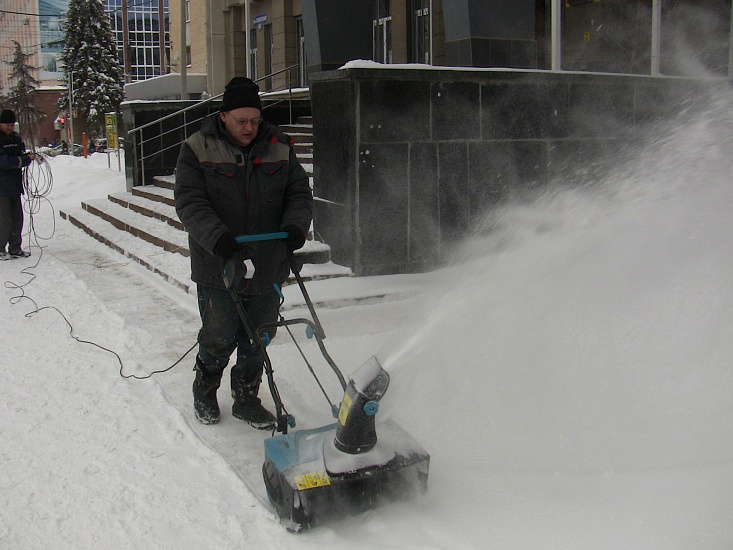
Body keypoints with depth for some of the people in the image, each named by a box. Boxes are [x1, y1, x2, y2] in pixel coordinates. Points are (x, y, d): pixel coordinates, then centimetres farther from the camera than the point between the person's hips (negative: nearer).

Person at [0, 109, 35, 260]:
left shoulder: (16, 138, 12)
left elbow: (21, 156, 18)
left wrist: (28, 157, -4)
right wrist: (25, 159, -22)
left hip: (14, 185, 7)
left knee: (17, 218, 9)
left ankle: (15, 249, 18)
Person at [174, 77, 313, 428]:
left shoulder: (279, 148, 6)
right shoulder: (198, 151, -4)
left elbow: (299, 192, 7)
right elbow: (189, 203, -12)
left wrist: (295, 225, -14)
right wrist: (218, 237, -28)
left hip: (268, 266, 3)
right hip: (218, 268, -3)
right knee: (219, 339, 6)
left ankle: (247, 399, 30)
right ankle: (204, 393, 33)